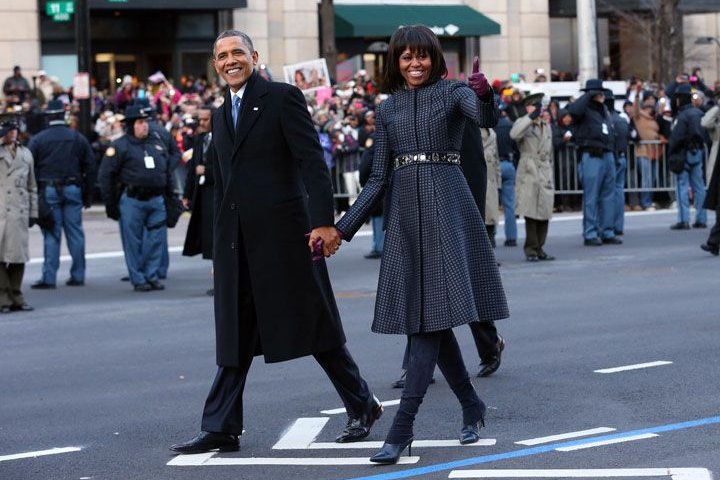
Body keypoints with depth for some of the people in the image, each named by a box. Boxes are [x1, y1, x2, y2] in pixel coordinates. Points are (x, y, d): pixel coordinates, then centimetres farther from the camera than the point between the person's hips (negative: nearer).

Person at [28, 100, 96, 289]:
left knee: (51, 234, -1)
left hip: (48, 190, -2)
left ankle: (49, 278, -2)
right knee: (75, 233, 7)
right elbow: (91, 167, 7)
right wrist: (88, 194, 12)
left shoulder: (37, 140, -1)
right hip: (73, 189, 2)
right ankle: (78, 276, 10)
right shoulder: (78, 138, 7)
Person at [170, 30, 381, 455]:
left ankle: (363, 406, 16)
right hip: (237, 243, 7)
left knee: (314, 324, 2)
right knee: (234, 337, 6)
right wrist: (219, 250, 20)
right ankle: (222, 428, 8)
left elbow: (313, 161, -11)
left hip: (282, 233, -6)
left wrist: (324, 221, -21)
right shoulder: (222, 115, 17)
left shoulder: (283, 97, -4)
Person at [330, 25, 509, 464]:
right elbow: (379, 178, 13)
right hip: (405, 210, 5)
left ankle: (403, 426, -14)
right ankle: (472, 406, 22)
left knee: (433, 314, -10)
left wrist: (484, 93, -43)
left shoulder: (452, 92, 1)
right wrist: (343, 228, 6)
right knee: (424, 317, 6)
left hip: (446, 205, -5)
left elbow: (488, 119, -20)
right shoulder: (387, 110, 13)